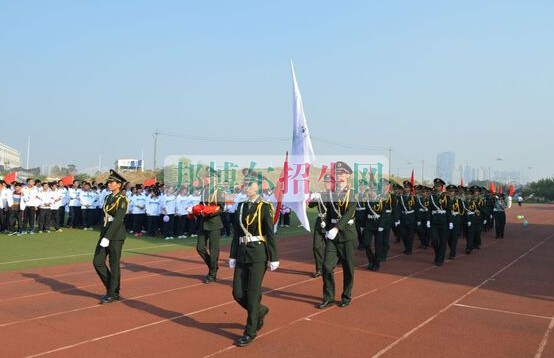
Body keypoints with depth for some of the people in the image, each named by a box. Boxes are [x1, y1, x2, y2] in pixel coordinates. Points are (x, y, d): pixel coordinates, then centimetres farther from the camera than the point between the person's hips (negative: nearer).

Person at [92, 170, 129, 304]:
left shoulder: (122, 200, -12)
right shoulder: (109, 198, 12)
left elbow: (118, 220, -20)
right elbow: (105, 217, 16)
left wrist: (107, 237, -25)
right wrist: (102, 235, 16)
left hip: (116, 236, -8)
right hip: (105, 234, 8)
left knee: (114, 265, 1)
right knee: (97, 262, 6)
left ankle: (113, 294, 13)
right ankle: (111, 288, 21)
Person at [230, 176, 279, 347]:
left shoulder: (265, 207, -6)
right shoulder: (240, 206, 10)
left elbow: (270, 235, -8)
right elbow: (236, 233, 12)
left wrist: (274, 258, -9)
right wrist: (232, 256, 10)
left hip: (258, 254, -6)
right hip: (242, 254, 6)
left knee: (253, 294, -2)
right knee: (238, 293, 5)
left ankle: (250, 332, 12)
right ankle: (260, 311, 33)